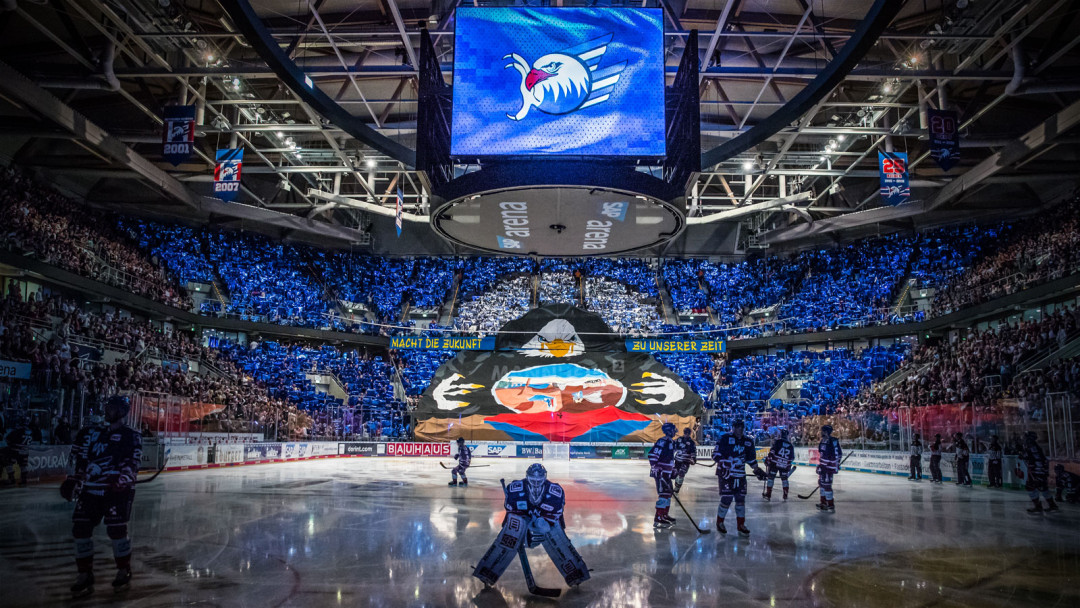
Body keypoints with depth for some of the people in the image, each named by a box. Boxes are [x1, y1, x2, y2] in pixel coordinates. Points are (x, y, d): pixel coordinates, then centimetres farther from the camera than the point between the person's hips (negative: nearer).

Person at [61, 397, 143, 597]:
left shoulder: (131, 436, -2)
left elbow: (132, 465, -12)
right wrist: (74, 480, 12)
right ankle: (85, 576, 11)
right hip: (91, 489, 6)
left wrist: (121, 481, -24)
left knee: (116, 528, -10)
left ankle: (124, 571, 10)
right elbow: (81, 459, 21)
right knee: (80, 527, -1)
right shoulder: (94, 433, 16)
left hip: (117, 490, -6)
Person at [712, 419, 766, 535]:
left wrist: (757, 469, 14)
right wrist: (723, 464, -24)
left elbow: (751, 458, 21)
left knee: (741, 499, 7)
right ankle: (719, 523, 12)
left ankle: (741, 525, 21)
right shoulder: (725, 438, -8)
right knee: (726, 499, -7)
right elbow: (716, 454, -11)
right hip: (726, 473, -5)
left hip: (740, 475, 6)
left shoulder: (748, 441, 10)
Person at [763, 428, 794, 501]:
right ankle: (785, 495, 15)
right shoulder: (790, 445, 10)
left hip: (775, 463, -4)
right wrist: (789, 466, 26)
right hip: (785, 465, 4)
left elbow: (772, 452, -11)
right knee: (784, 479, 17)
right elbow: (792, 457, 15)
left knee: (771, 478, 4)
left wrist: (768, 459, -1)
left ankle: (768, 495, 4)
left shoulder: (778, 441, -5)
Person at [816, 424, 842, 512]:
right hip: (823, 466, 10)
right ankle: (823, 503, 25)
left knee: (826, 485, -9)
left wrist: (836, 467, -20)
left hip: (829, 467, -10)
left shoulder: (833, 441, -17)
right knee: (821, 483, 15)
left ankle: (831, 505, -2)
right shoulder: (823, 441, 11)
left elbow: (838, 454, -20)